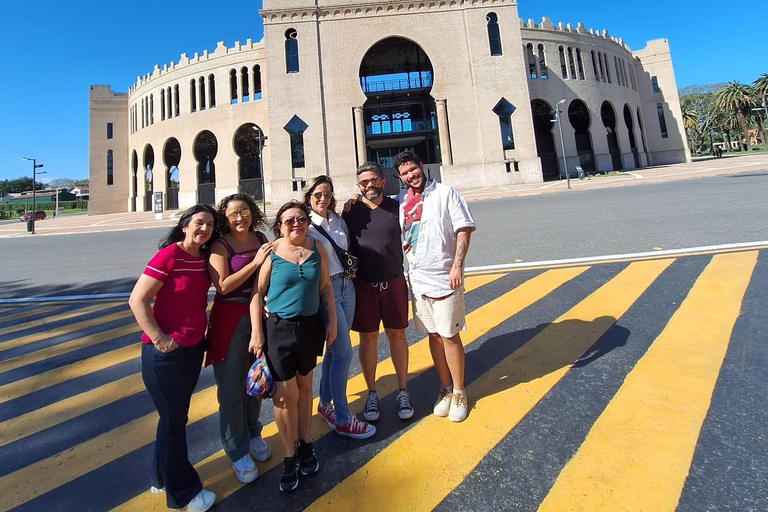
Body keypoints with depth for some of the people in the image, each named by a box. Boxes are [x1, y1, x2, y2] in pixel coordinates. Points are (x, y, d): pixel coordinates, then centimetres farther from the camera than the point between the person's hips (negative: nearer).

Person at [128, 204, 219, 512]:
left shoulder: (203, 258, 4)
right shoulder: (169, 255, -18)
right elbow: (137, 300, -20)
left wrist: (202, 328, 9)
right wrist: (159, 339, -18)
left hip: (194, 347, 7)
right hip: (166, 352, -7)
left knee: (178, 414, 22)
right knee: (173, 420, 10)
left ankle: (162, 476, 46)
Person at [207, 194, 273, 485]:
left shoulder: (261, 239, 4)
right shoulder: (220, 246, -8)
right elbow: (223, 286, -18)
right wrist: (254, 262, -20)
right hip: (231, 320, -4)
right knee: (232, 387, 6)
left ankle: (252, 434, 40)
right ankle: (237, 451, 27)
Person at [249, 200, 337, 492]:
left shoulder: (316, 249, 2)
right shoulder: (270, 252, -8)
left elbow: (326, 287, 6)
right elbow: (257, 293, -7)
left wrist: (332, 322, 3)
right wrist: (256, 332, -9)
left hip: (310, 326, 3)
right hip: (279, 328, -3)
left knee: (304, 386, 17)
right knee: (286, 393, 3)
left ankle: (305, 445, 37)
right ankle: (290, 456, 25)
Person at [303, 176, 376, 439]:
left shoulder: (338, 220, 10)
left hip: (346, 286, 7)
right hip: (325, 290, -6)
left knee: (335, 349, 16)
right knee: (344, 353, -3)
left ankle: (325, 403, 36)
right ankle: (342, 419, 16)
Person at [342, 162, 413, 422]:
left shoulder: (396, 207, 2)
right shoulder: (350, 209, 0)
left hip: (394, 282, 1)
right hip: (363, 284, 0)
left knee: (396, 334, 10)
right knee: (367, 338, 9)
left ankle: (403, 391, 28)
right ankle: (372, 393, 28)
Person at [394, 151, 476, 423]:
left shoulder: (445, 193, -3)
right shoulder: (402, 202, 11)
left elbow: (464, 229, -8)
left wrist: (457, 265, -16)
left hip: (444, 277, -4)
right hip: (417, 278, 5)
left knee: (450, 336, 1)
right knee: (433, 335, 13)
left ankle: (458, 393, 21)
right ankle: (445, 388, 30)